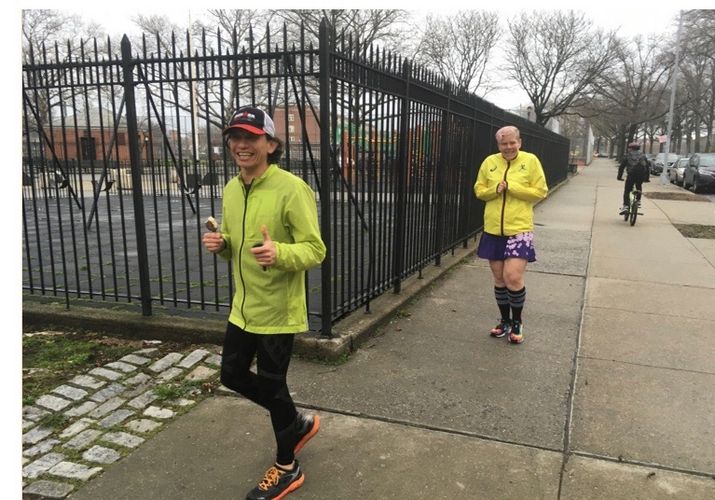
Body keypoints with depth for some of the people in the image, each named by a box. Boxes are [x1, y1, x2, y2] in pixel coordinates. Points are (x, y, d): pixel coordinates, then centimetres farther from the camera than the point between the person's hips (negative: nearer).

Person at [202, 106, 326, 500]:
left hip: (277, 310, -8)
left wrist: (279, 253, -39)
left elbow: (315, 250, -20)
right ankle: (298, 423, 41)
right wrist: (220, 244, -6)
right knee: (232, 374, 19)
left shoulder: (292, 189, -19)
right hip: (243, 307, 8)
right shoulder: (231, 190, 6)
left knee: (271, 385, 5)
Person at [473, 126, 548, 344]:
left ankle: (517, 323, 13)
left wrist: (511, 187, -13)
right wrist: (495, 189, -12)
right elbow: (479, 190, 9)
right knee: (499, 279, 11)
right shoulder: (489, 162, 5)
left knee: (513, 278, -10)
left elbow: (540, 192, -5)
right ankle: (505, 321, 28)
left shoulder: (530, 160, -2)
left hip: (519, 230, -3)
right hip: (493, 230, 3)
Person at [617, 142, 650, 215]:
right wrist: (647, 178, 26)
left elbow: (621, 166, 8)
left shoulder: (627, 155, 13)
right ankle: (638, 200, 26)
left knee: (627, 191, 3)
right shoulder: (643, 156, 21)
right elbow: (647, 167, 21)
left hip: (631, 174, -3)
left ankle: (625, 206, -10)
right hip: (641, 175, 3)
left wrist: (619, 176, 15)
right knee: (639, 187, 32)